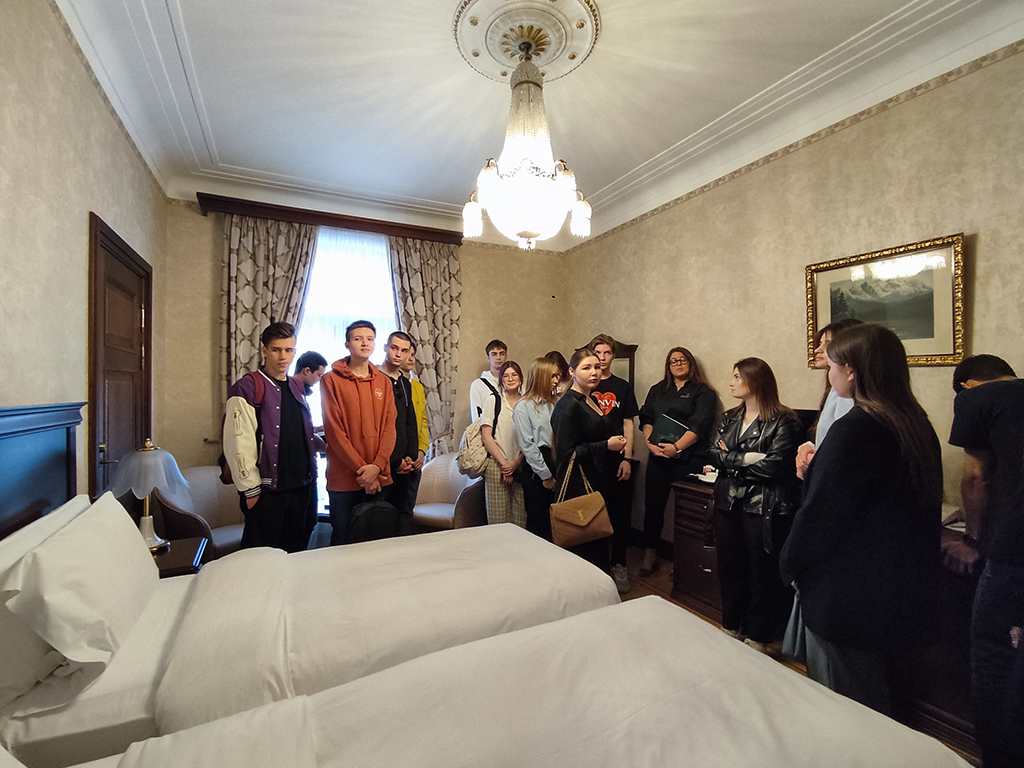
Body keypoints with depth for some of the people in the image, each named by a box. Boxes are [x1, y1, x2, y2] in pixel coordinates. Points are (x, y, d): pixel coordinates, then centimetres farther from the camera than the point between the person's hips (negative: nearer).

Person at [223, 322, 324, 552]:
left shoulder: (297, 388, 13)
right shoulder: (247, 388, -9)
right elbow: (238, 445, -13)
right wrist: (251, 490, -12)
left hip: (303, 487, 6)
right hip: (268, 491, -6)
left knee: (297, 553, 16)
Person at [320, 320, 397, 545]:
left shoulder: (384, 382, 9)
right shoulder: (331, 380, -2)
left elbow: (389, 426, 4)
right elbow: (334, 430, -8)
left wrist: (377, 466, -10)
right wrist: (361, 469, -13)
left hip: (380, 477, 3)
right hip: (344, 478, -3)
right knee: (343, 540, 7)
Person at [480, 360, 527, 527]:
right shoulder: (493, 401, 4)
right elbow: (486, 436, -1)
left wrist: (516, 462, -5)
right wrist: (504, 462, -7)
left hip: (521, 466, 2)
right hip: (497, 466, -2)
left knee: (521, 519, 1)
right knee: (498, 519, -2)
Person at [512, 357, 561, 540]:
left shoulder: (555, 403, 10)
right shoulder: (523, 407, -7)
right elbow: (527, 445, -9)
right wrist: (545, 475, -8)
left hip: (556, 464, 5)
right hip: (536, 470, -5)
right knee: (538, 522, 6)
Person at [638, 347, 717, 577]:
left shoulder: (703, 392, 3)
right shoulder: (657, 390, 17)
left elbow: (699, 425, -9)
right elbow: (646, 419, 9)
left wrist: (677, 447, -21)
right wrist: (650, 443, -9)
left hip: (689, 458, -3)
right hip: (658, 456, 4)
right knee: (653, 505, 3)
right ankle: (650, 557, 15)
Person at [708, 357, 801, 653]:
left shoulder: (783, 421, -9)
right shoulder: (730, 418, 10)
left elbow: (774, 465, -20)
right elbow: (713, 453, -1)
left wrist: (731, 459, -10)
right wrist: (746, 458, -16)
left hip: (764, 508, -6)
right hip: (728, 504, 6)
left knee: (761, 572, 7)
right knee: (729, 567, 15)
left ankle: (757, 636, 27)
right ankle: (730, 626, 34)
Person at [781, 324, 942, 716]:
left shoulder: (852, 431, -25)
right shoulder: (918, 425, 2)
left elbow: (819, 514, -21)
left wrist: (791, 565, -5)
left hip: (847, 595, -8)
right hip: (901, 591, 9)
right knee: (873, 695, 25)